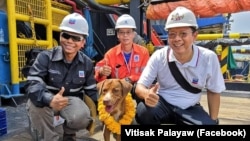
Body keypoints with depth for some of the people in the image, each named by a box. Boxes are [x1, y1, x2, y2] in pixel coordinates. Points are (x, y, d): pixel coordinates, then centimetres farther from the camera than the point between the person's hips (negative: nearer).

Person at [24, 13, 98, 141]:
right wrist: (49, 99, -49)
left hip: (72, 101, 2)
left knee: (82, 117, -30)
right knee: (34, 103, -34)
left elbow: (92, 91, 1)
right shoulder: (45, 57, -15)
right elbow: (32, 83, -28)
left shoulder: (87, 63, -4)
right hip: (48, 102, -1)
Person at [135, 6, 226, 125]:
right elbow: (140, 86, -18)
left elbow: (213, 91, -1)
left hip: (190, 109, 2)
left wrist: (213, 120, -2)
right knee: (143, 111, -33)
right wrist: (147, 94, -43)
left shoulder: (209, 58, -16)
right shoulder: (159, 56, -16)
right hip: (163, 103, -1)